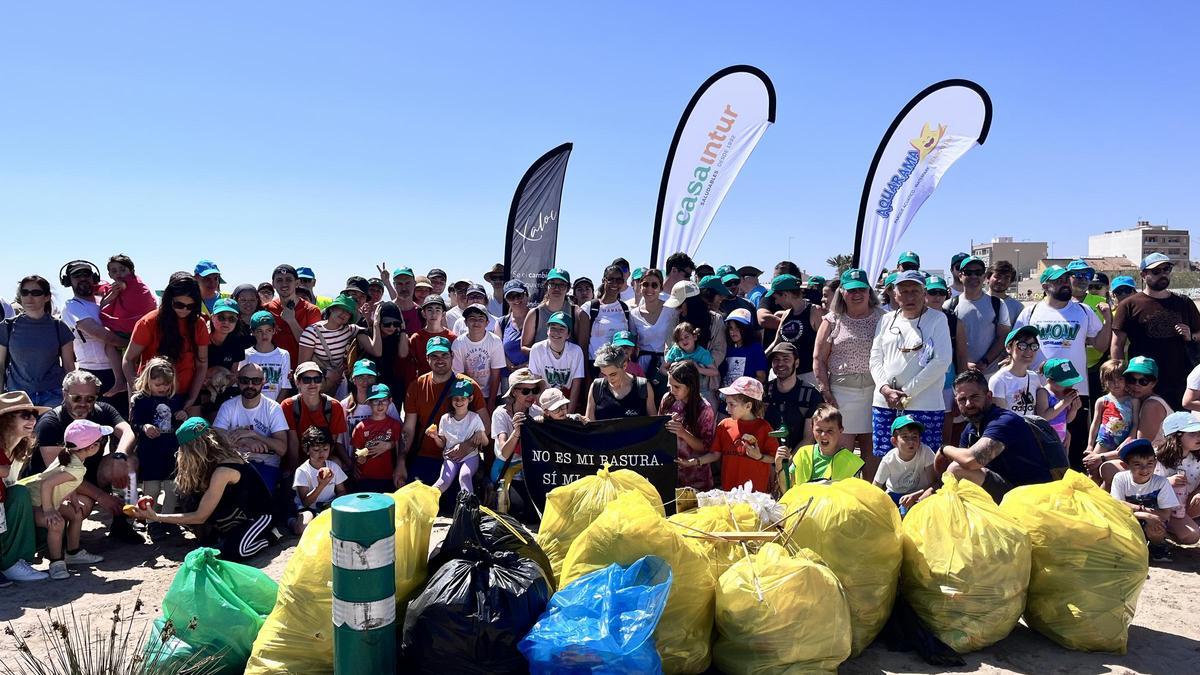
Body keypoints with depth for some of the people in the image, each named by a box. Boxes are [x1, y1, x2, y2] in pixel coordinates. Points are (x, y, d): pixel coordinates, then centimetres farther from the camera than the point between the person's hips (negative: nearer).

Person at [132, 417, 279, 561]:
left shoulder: (223, 471, -28)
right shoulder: (217, 457, -3)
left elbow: (200, 517, -21)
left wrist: (156, 517, -17)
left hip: (258, 516, -8)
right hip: (238, 511, 8)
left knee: (229, 551, -31)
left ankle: (269, 536, -6)